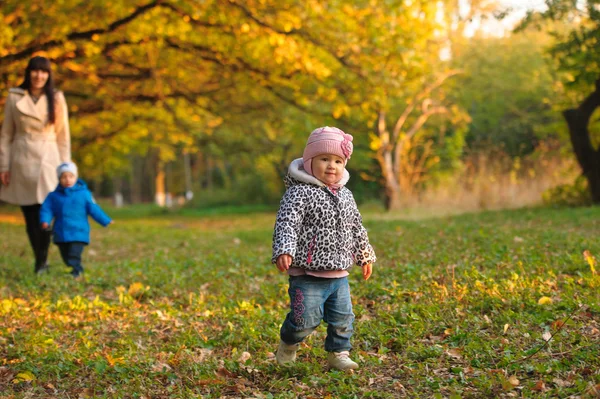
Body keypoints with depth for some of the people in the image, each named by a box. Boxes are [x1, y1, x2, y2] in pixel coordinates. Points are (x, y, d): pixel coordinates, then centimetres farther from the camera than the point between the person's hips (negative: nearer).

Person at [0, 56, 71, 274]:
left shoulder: (56, 98, 4)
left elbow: (63, 136, 6)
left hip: (47, 160, -1)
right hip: (21, 161, 1)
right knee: (30, 215, 4)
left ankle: (42, 260, 4)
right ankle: (40, 261, 16)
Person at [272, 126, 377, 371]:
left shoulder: (345, 195, 12)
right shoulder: (300, 193, -11)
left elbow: (356, 228, 24)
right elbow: (286, 223, -23)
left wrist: (365, 257, 29)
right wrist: (284, 251, -38)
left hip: (339, 275, 6)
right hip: (307, 274, -6)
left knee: (342, 318, 9)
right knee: (305, 318, -6)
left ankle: (338, 354, 28)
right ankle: (288, 344, 22)